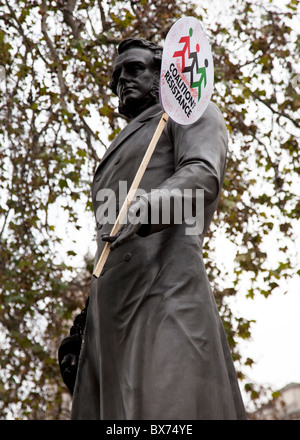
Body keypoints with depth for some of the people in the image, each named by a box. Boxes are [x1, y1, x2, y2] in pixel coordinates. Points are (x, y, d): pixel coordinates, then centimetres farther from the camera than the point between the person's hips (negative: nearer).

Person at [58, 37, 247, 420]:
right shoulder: (119, 154, 38)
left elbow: (203, 176, -7)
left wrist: (144, 210, -28)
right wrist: (80, 334, 21)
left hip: (164, 291, -7)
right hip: (111, 313, 7)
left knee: (172, 406, -25)